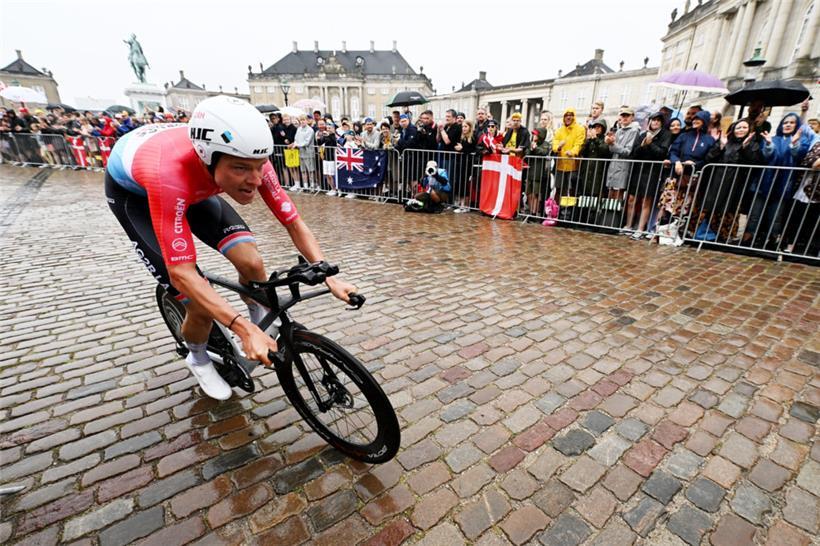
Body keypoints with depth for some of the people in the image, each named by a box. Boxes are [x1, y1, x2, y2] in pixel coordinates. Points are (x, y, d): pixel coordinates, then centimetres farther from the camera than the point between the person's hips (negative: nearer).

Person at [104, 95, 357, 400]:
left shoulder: (250, 161, -31)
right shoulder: (170, 174, -44)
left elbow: (294, 224, -24)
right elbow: (182, 273, -43)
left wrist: (330, 278, -35)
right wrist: (244, 329, -52)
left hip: (194, 186, 4)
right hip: (132, 189, -3)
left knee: (251, 263, -19)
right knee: (202, 308, -14)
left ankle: (261, 321, 13)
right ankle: (198, 359, 19)